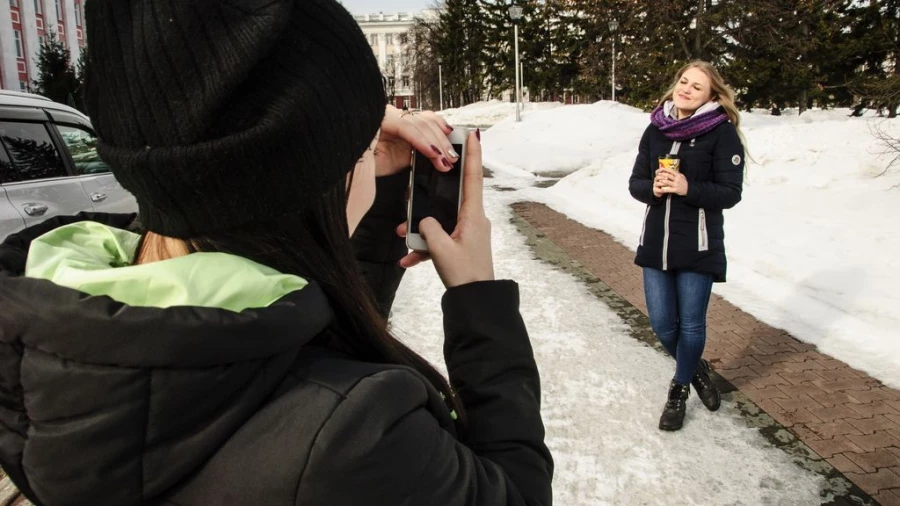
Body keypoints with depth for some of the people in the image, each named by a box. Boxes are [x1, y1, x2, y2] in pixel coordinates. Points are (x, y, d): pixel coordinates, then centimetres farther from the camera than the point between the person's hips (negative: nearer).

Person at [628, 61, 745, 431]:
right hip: (656, 242, 4)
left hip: (698, 246, -4)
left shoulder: (722, 132, -8)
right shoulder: (656, 128, 6)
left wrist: (687, 188, -24)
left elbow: (730, 192, -11)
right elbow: (635, 182, 6)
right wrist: (653, 188, -15)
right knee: (662, 324, 10)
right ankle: (696, 369, 40)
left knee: (691, 324, 6)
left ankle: (679, 389, 30)